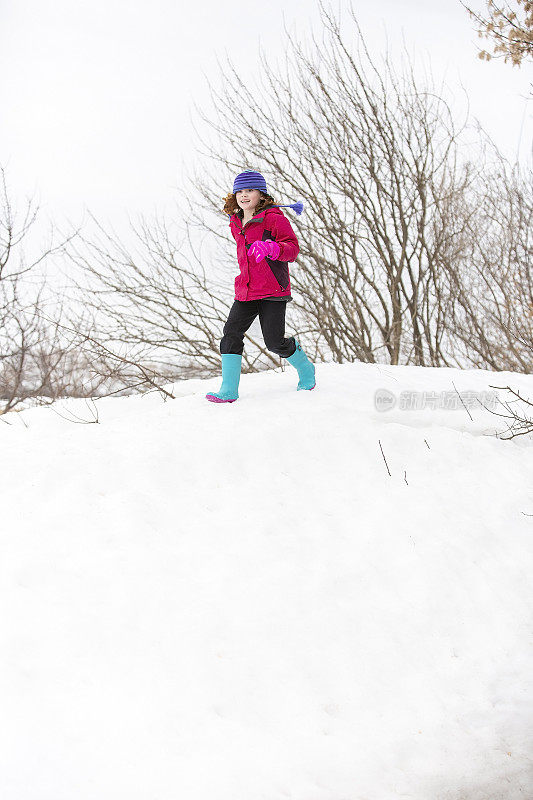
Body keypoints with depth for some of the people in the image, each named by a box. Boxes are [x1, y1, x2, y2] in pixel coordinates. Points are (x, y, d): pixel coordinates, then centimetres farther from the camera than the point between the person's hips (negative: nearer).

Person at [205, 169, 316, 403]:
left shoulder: (273, 218, -7)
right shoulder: (236, 224, 15)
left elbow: (292, 248, -15)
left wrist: (270, 248, -32)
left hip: (272, 290, -6)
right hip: (245, 292, 7)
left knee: (274, 341, -8)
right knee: (231, 333, -7)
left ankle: (306, 370, 21)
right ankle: (228, 391, -7)